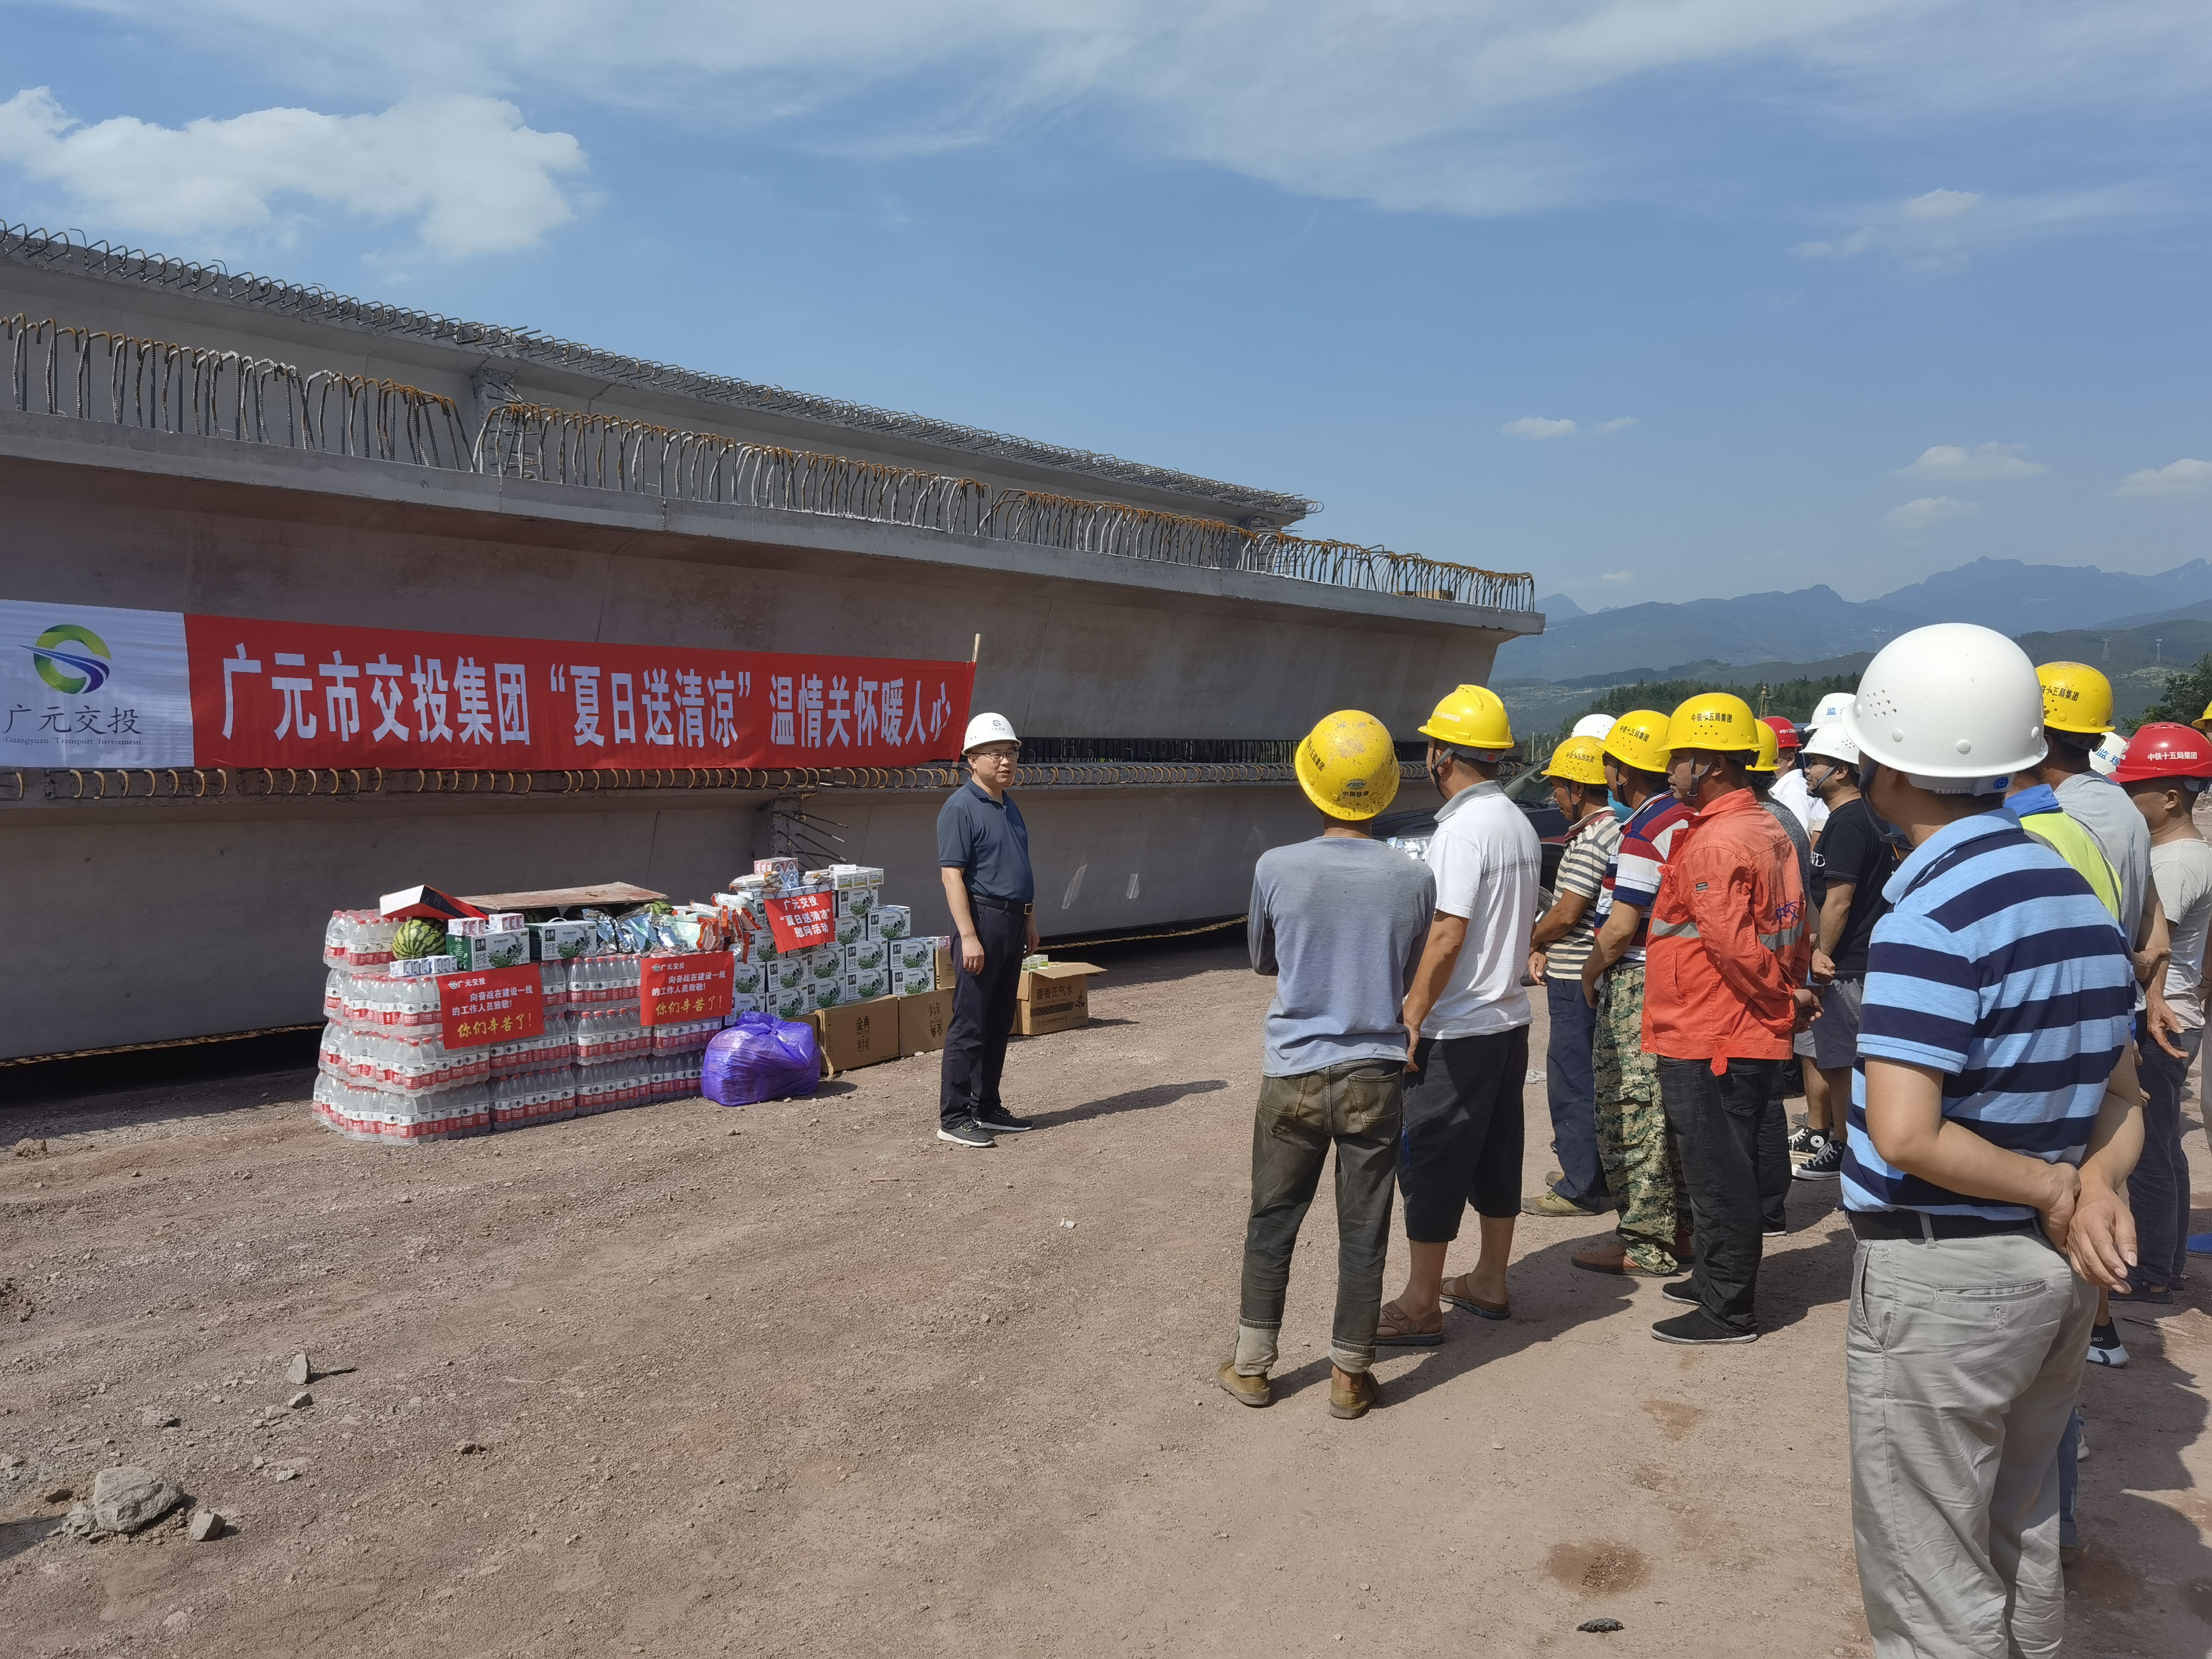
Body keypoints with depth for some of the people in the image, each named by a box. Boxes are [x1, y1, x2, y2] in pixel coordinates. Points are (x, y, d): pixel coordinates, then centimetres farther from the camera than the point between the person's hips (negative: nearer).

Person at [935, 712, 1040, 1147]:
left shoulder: (1009, 806, 15)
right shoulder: (960, 809, -11)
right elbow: (952, 875, -17)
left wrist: (1029, 921, 19)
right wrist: (969, 936, -22)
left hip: (1013, 924, 9)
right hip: (983, 919, -9)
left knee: (999, 1024, 13)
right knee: (970, 1025, -5)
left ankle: (987, 1107, 21)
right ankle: (954, 1117, 1)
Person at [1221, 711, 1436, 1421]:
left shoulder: (1276, 869, -11)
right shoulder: (1413, 879, -8)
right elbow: (1413, 981, 6)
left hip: (1294, 1073, 0)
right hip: (1376, 1074, 1)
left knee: (1272, 1222, 14)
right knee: (1362, 1231, 10)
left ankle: (1252, 1365, 24)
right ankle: (1349, 1375, 20)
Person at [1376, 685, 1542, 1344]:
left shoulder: (1463, 828, -19)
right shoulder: (1520, 824, 9)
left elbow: (1448, 935, -23)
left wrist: (1412, 1019, -18)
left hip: (1456, 1029, -9)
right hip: (1510, 1018, 9)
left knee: (1430, 1161, 0)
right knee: (1496, 1154, 17)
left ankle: (1421, 1306, 9)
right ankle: (1489, 1282, 30)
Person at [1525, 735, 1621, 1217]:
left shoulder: (1590, 841, -20)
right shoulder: (1616, 828, 13)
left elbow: (1566, 915, -21)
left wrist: (1530, 940, -2)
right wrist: (1545, 949, 8)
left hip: (1577, 981, -10)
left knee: (1572, 1082, -2)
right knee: (1593, 1079, 18)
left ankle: (1582, 1187, 4)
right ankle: (1598, 1173, 28)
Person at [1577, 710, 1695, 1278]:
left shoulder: (1644, 832, -19)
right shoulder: (1687, 818, 11)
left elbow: (1621, 927, -22)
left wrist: (1591, 969, -6)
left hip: (1638, 984, -10)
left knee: (1631, 1115, -2)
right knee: (1670, 1112, 17)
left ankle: (1644, 1244, 5)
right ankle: (1679, 1226, 27)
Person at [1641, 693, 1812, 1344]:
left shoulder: (1713, 843, -21)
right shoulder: (1770, 831, 10)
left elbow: (1733, 943, -24)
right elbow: (1794, 926, 13)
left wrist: (1781, 998, -11)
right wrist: (1792, 992, 10)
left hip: (1707, 1043, -10)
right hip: (1756, 1037, 10)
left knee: (1718, 1175, 1)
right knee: (1731, 1169, 20)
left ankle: (1728, 1310, 12)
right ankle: (1717, 1279, 33)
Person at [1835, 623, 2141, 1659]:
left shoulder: (1931, 914, -22)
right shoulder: (2076, 895, 6)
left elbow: (1904, 1136, -29)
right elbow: (2120, 1098, 10)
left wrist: (2058, 1193, -15)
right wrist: (2096, 1185, -8)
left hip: (1940, 1272, -9)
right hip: (2056, 1269, 9)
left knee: (1932, 1574, 7)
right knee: (2021, 1536, 25)